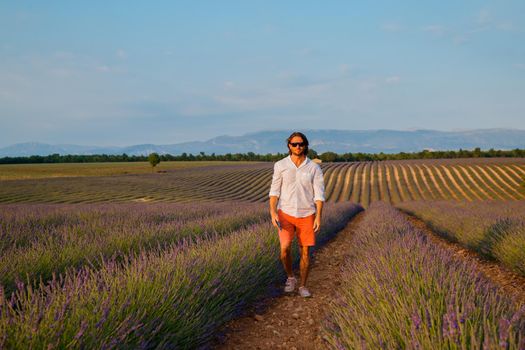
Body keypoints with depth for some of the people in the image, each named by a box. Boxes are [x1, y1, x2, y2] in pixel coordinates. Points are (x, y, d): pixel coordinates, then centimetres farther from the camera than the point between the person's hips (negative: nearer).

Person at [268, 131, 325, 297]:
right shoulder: (280, 165, -5)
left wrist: (318, 217, -16)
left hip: (306, 216, 1)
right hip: (286, 215, 0)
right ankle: (290, 277, 13)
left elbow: (319, 194, -6)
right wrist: (273, 213, -17)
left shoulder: (314, 168, -5)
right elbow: (274, 191, -4)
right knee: (285, 249, -16)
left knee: (305, 253, 2)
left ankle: (303, 286, 22)